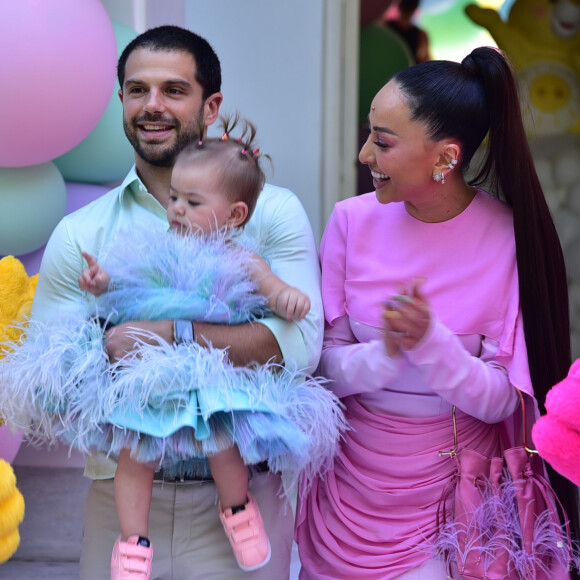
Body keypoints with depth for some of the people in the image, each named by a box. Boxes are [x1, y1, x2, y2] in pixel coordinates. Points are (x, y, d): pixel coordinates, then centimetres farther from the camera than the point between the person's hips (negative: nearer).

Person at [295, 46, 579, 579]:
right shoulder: (353, 221, -8)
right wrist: (385, 353, -27)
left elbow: (499, 401, -13)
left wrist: (430, 342, -30)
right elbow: (328, 368, -7)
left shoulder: (512, 238, -14)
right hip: (355, 486, 2)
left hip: (458, 490, -2)